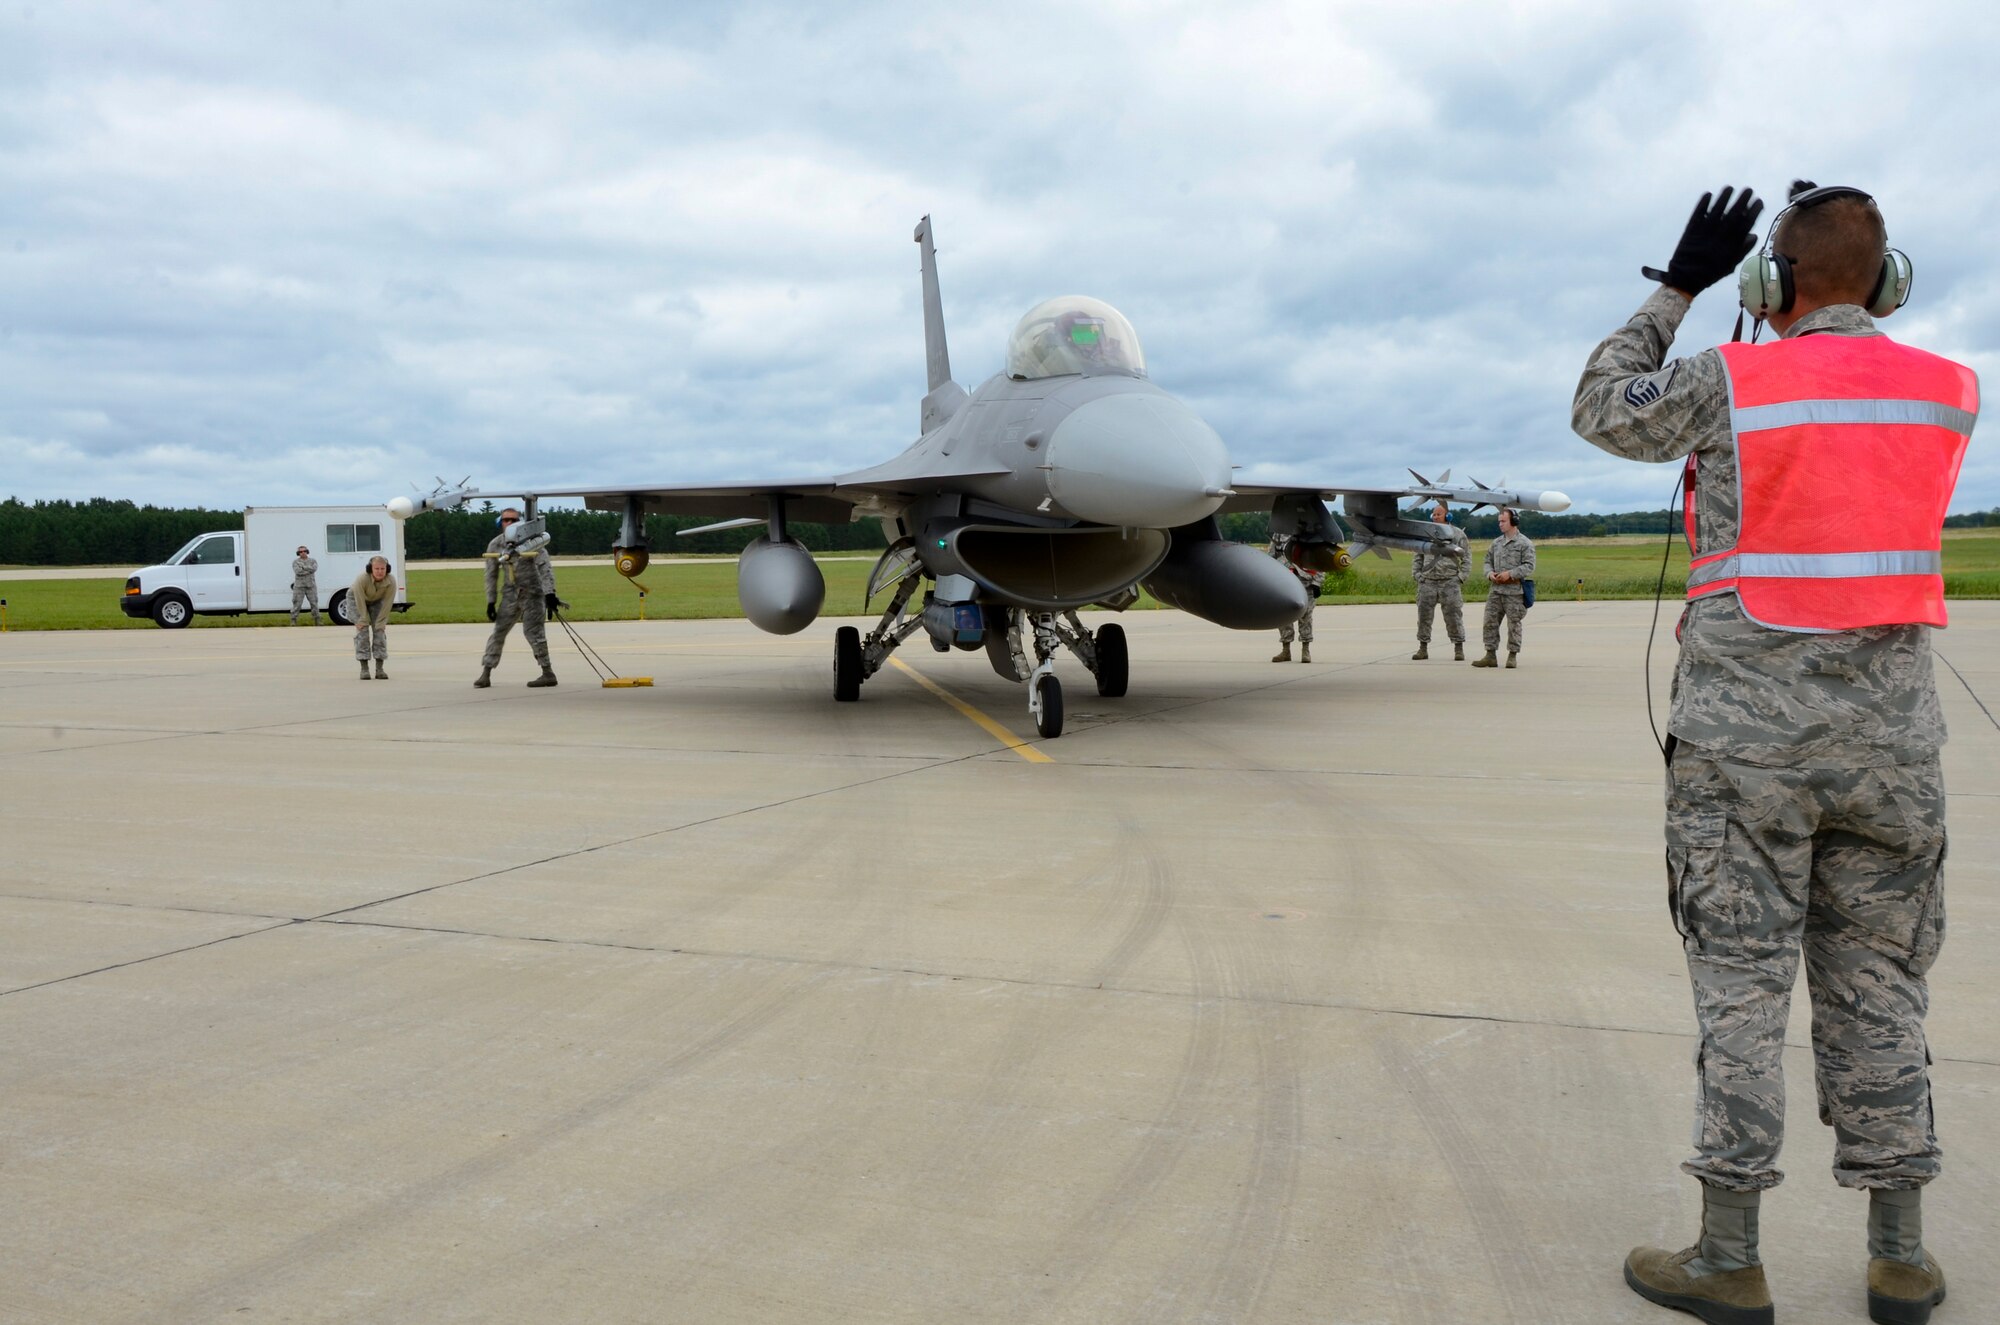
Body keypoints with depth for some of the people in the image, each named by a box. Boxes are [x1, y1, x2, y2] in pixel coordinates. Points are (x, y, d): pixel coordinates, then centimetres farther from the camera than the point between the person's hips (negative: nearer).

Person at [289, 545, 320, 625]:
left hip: (311, 586, 2)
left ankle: (317, 621, 11)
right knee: (297, 604, -6)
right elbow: (298, 571, -14)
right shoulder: (295, 562, 4)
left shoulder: (312, 561, 9)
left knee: (314, 603, 4)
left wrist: (303, 567, -15)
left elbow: (314, 569, -13)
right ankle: (293, 621, -1)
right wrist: (309, 570, -11)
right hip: (299, 586, -2)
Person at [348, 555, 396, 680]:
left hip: (376, 601, 3)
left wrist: (380, 623, -19)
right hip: (356, 599, -3)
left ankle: (379, 669, -6)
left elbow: (387, 603, -23)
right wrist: (364, 621, -22)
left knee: (380, 631, -8)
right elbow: (360, 601, -29)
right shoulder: (361, 579, -38)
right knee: (362, 630, -13)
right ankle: (364, 669, -11)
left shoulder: (391, 581, -31)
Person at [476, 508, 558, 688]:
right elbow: (491, 575, 8)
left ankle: (548, 673, 0)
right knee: (498, 631, 2)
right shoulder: (495, 545, 0)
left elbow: (545, 567, -18)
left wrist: (550, 593, -27)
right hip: (510, 594, 5)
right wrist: (490, 602, 5)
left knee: (533, 632, -8)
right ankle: (485, 674, 5)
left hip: (532, 593, -4)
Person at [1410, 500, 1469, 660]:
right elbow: (1417, 557, 16)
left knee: (1453, 616, -2)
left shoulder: (1457, 534, 3)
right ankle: (1423, 648, 13)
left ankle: (1459, 649, 5)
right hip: (1427, 582, 3)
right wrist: (1416, 575, 4)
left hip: (1449, 583, -3)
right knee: (1424, 616, 4)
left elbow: (1466, 558, 4)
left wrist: (1461, 577, -5)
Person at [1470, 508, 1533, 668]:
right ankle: (1491, 656, 8)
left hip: (1514, 590, -6)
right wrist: (1490, 574, -2)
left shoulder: (1524, 543, -4)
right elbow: (1488, 561, 19)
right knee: (1490, 622, 2)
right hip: (1495, 589, 6)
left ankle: (1512, 656, 8)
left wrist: (1510, 574, -18)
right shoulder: (1496, 543, 15)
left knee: (1513, 624, 1)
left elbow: (1529, 566, -9)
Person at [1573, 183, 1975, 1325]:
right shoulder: (1952, 394, 4)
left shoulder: (1730, 384, -10)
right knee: (1878, 984, 12)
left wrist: (1680, 290, 12)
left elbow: (1604, 410, 7)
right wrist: (1824, 329, 25)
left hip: (1745, 739, -4)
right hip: (1888, 739, 4)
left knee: (1741, 984, 2)